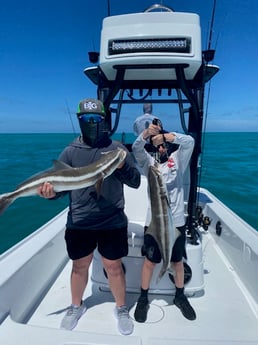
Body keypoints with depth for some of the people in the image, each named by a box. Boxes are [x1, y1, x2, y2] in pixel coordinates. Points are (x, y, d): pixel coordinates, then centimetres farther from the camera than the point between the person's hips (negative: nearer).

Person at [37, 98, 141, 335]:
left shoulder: (117, 148, -2)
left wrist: (121, 167, -21)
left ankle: (122, 309, 38)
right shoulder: (70, 152, 1)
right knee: (80, 266, 18)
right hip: (79, 223, 2)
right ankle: (76, 307, 45)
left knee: (113, 267, 11)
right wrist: (51, 192, -23)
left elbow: (136, 181, -2)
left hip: (113, 222, -1)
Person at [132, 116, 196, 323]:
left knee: (177, 261, 16)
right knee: (150, 261, 10)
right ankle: (143, 299, 31)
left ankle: (180, 296, 39)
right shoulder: (149, 162, 3)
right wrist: (146, 134, -37)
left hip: (176, 220, 1)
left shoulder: (178, 159, 2)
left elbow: (190, 142, -17)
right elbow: (136, 149, -17)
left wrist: (167, 136, -33)